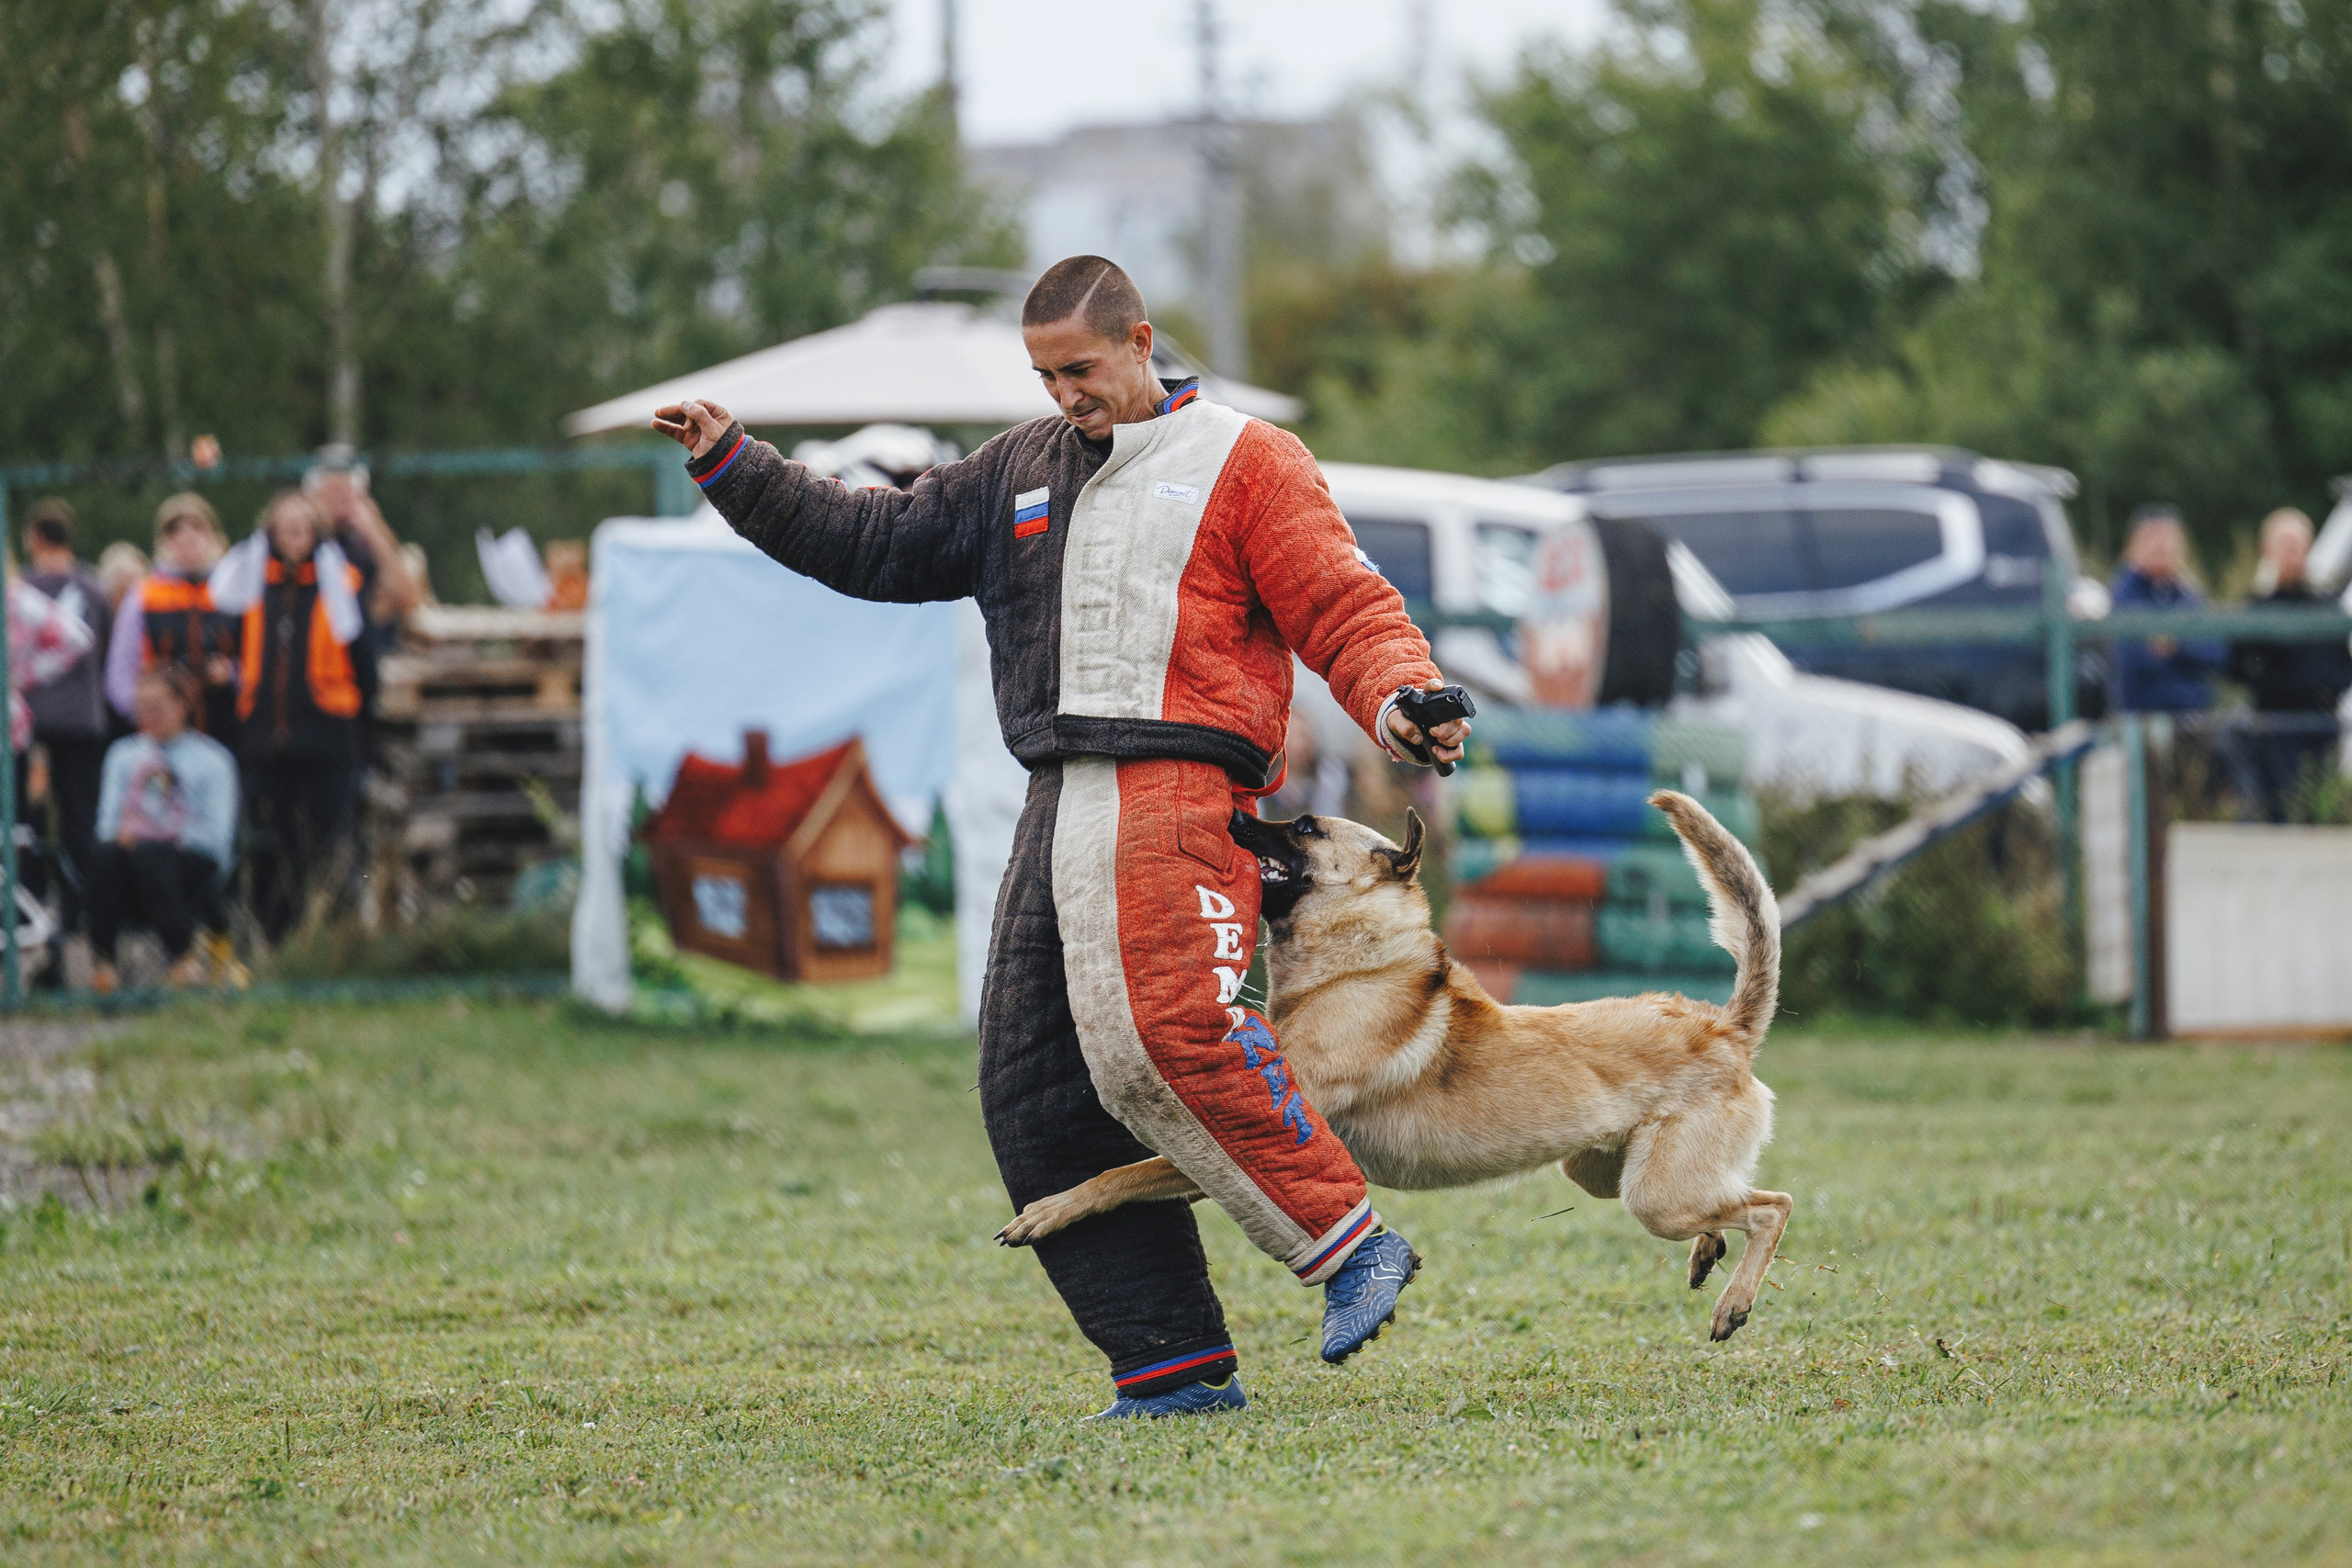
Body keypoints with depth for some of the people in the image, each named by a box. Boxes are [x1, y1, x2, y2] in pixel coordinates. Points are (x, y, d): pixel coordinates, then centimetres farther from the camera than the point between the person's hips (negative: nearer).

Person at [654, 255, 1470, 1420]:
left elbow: (1344, 609, -2)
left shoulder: (1244, 463, 6)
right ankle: (1173, 1368, 0)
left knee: (1165, 1032, -30)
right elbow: (876, 543, 27)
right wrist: (731, 466, 20)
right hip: (1059, 809, 7)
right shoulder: (1020, 474, 23)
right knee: (1034, 1102, -1)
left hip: (1179, 792, -7)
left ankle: (1351, 1245, -22)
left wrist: (1400, 701, -22)